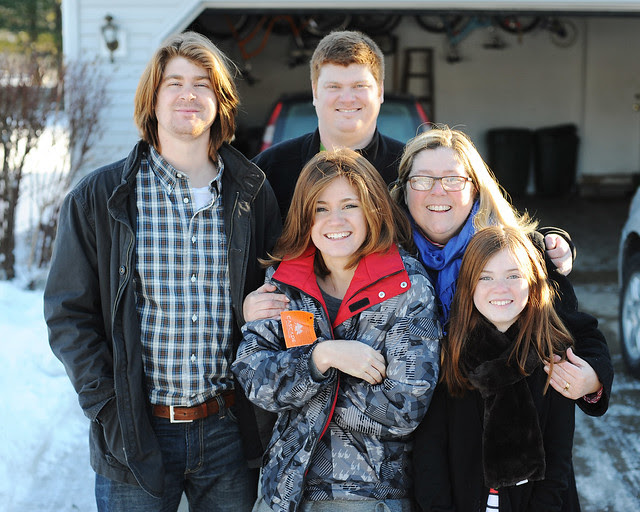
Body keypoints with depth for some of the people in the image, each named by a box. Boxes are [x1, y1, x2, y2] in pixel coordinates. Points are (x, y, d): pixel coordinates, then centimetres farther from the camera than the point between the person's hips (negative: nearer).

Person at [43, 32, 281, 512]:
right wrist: (108, 406, -10)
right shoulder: (98, 197, -1)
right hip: (136, 434, -1)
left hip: (230, 434, 2)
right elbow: (69, 314, -1)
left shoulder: (254, 195, 4)